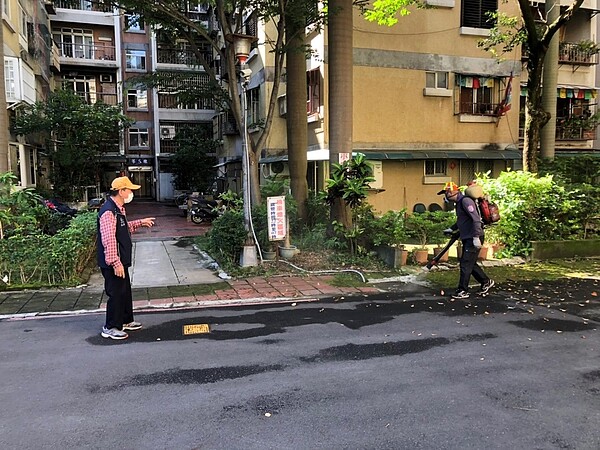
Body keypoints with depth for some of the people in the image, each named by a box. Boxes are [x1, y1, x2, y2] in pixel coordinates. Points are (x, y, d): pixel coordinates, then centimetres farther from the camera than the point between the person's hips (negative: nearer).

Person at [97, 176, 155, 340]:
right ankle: (110, 328, 14)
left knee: (125, 291, 20)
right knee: (116, 294, 0)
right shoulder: (108, 211, -22)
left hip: (121, 261, 10)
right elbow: (108, 240, -27)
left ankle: (126, 321, 35)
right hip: (113, 264, -10)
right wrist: (116, 263, -27)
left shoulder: (119, 209, 11)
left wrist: (140, 222, 20)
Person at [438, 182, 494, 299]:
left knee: (466, 264, -6)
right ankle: (486, 282, 30)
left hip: (473, 239, -10)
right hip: (467, 238, 10)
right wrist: (451, 229, 23)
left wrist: (476, 237, -26)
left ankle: (462, 291, 0)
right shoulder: (459, 202, 16)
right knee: (470, 263, 16)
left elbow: (476, 219, -23)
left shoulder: (465, 201, -16)